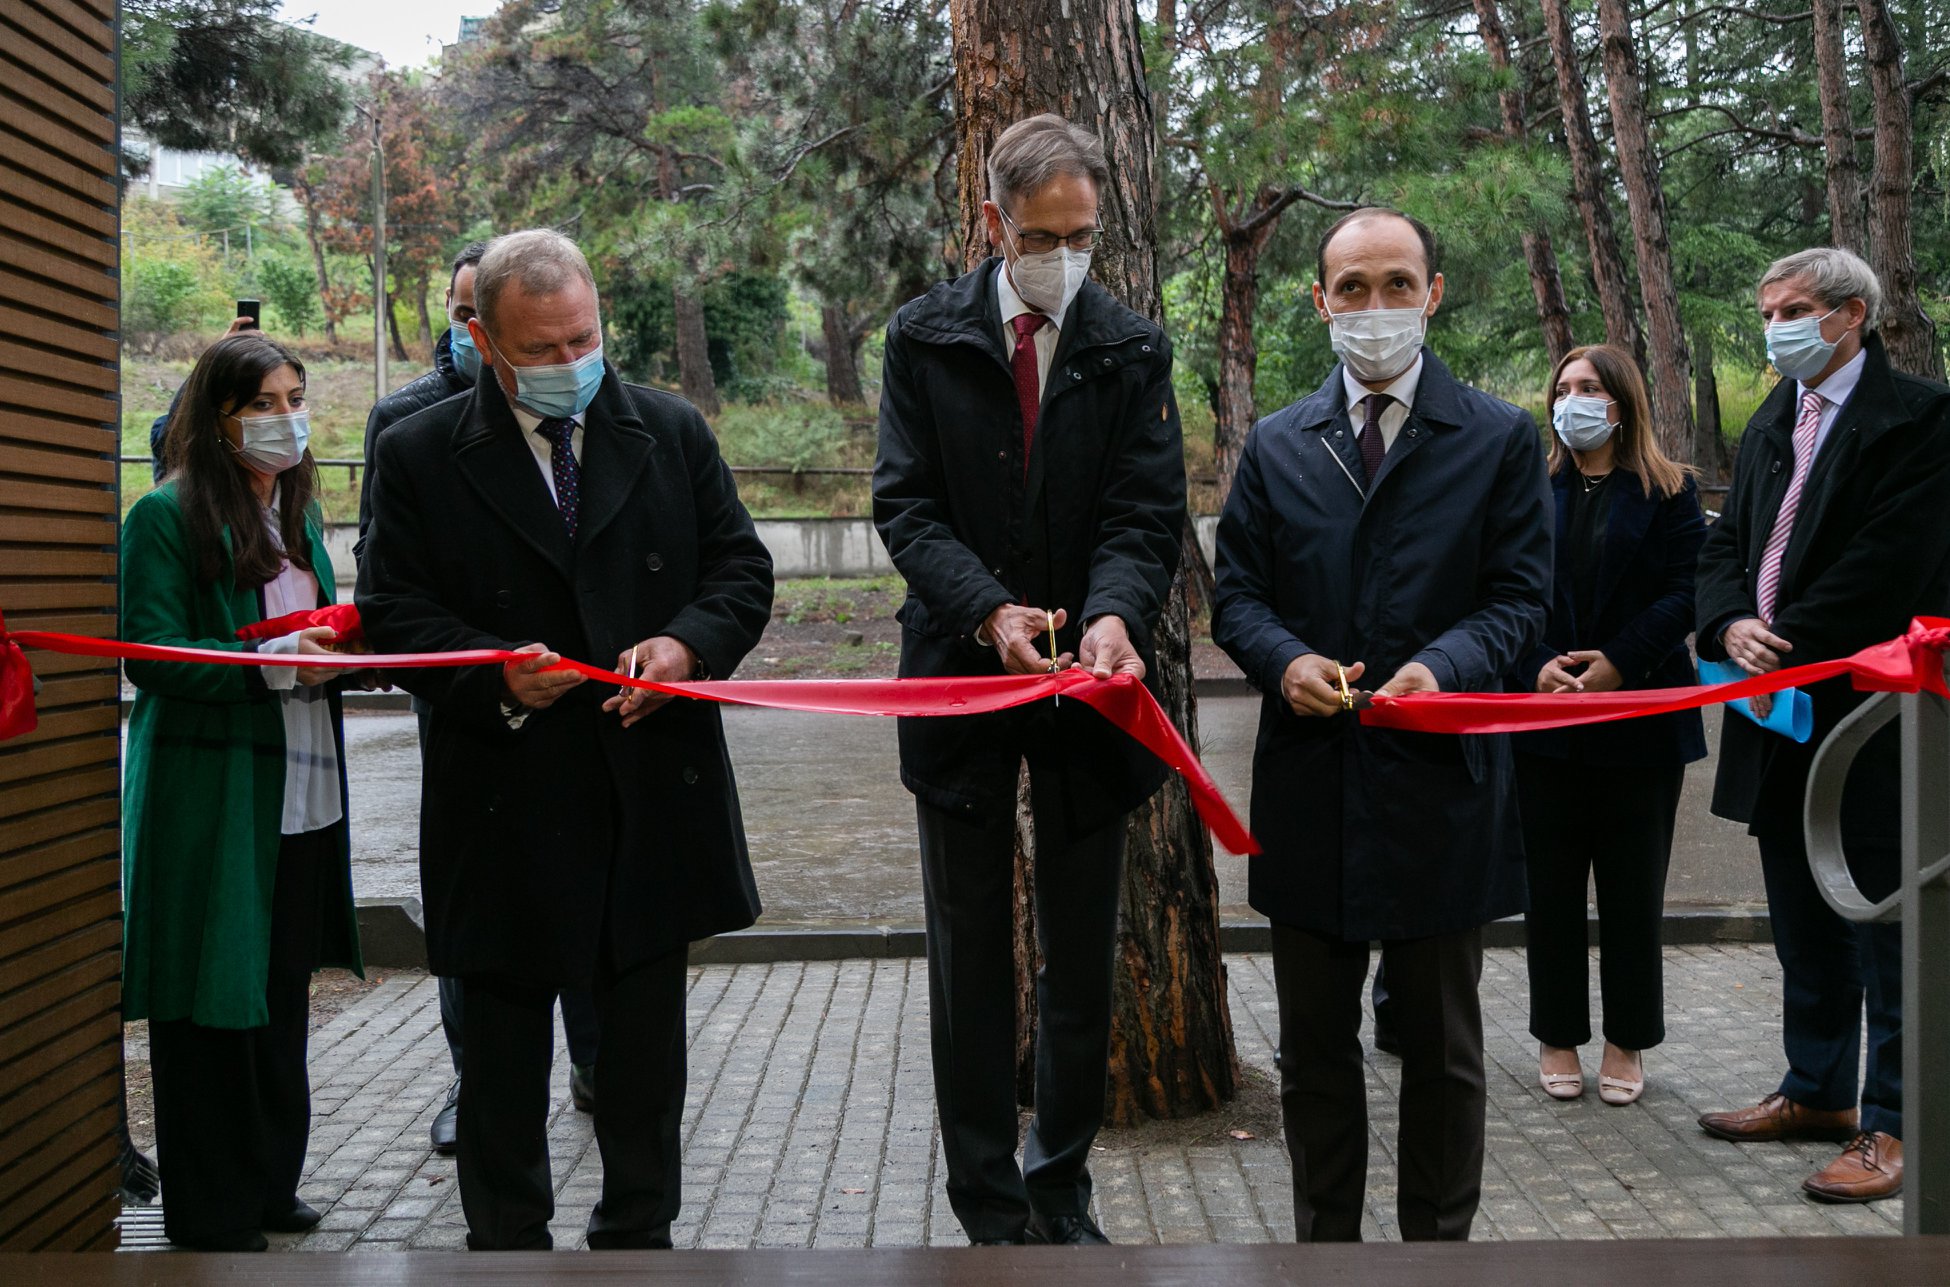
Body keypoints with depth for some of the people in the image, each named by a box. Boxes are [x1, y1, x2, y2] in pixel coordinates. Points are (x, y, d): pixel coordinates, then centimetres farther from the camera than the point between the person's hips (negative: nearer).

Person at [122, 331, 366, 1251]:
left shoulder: (297, 513, 16)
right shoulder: (167, 516, -8)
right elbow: (152, 654, -14)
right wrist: (274, 661, -22)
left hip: (301, 791, 7)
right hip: (212, 798, -7)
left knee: (283, 995, 14)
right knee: (213, 1005, 0)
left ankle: (268, 1185, 27)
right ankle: (209, 1212, 13)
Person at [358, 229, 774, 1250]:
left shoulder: (673, 431, 6)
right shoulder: (418, 455, -2)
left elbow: (741, 569, 7)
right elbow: (392, 611, -4)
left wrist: (687, 643, -14)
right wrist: (492, 676, -21)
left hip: (656, 792, 2)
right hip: (504, 807, -2)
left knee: (647, 1042, 15)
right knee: (502, 1050, 11)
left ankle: (640, 1232, 31)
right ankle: (506, 1241, 28)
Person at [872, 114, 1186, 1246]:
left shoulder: (1134, 350, 2)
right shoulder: (926, 339, 0)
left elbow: (1148, 513, -4)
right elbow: (906, 503, -5)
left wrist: (1114, 614, -25)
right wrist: (988, 610, -22)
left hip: (1088, 684, 1)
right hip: (961, 674, -1)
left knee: (1084, 959, 12)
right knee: (971, 961, 8)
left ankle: (1063, 1185, 28)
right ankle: (990, 1206, 20)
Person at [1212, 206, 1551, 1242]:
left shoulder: (1501, 439, 2)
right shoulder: (1276, 445, 9)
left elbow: (1519, 598, -2)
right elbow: (1236, 596, 8)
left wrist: (1444, 666, -21)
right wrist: (1286, 661, -13)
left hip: (1440, 779, -2)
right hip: (1309, 784, 2)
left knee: (1443, 1047, 11)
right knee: (1314, 1046, 12)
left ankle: (1440, 1242, 25)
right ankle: (1324, 1243, 26)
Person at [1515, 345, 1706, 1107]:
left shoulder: (1669, 494, 3)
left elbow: (1685, 592, -5)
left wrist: (1621, 663, -16)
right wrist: (1537, 668, -13)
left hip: (1641, 720, -1)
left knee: (1633, 887, 6)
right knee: (1550, 885, 6)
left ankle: (1627, 1043, 17)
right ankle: (1557, 1037, 17)